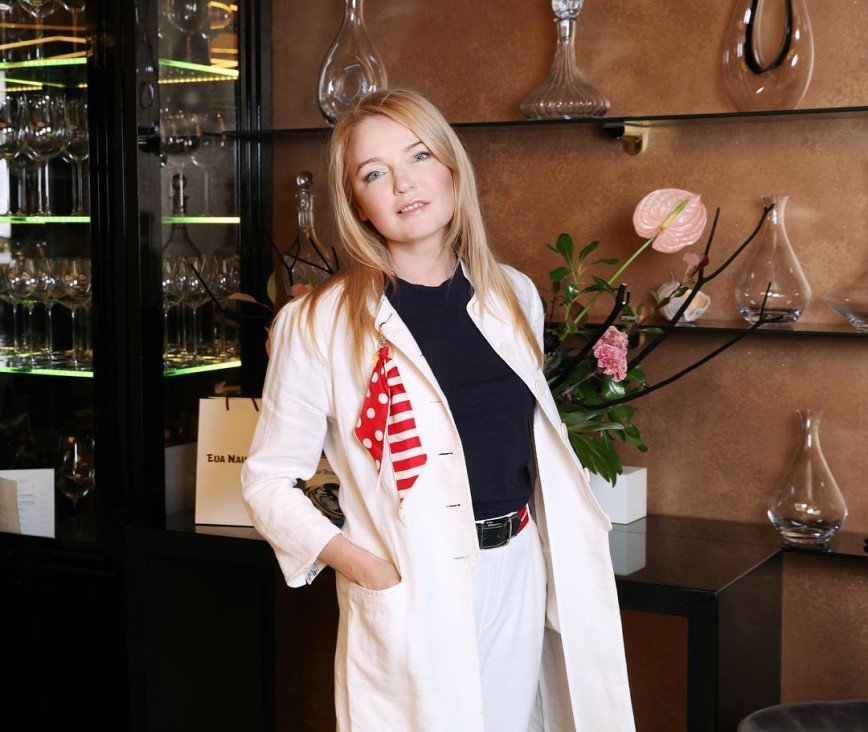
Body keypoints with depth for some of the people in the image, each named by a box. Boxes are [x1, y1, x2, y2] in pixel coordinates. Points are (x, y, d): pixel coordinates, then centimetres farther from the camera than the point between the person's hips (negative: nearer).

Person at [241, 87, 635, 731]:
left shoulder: (514, 296, 5)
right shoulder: (319, 323, -10)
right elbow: (269, 481, -6)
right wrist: (361, 564, -19)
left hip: (522, 580, 5)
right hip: (411, 595, -4)